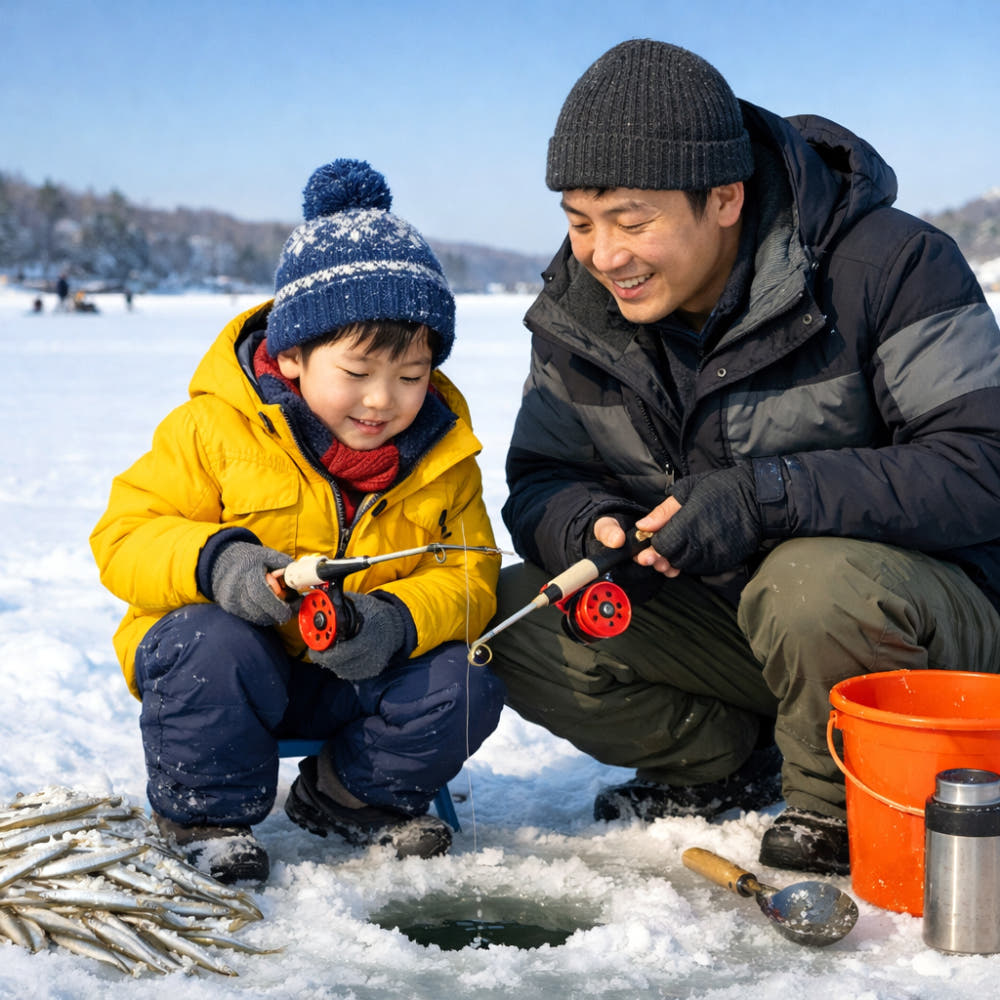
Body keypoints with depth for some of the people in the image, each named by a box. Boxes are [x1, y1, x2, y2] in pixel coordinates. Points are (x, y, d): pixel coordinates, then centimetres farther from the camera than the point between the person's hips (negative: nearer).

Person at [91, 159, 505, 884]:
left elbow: (468, 574, -5)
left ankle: (346, 795, 9)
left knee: (466, 686, -19)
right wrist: (214, 562, -33)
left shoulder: (442, 453, -2)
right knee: (213, 648, -35)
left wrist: (398, 620, -28)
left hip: (360, 675, 3)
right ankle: (210, 813, -7)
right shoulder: (216, 427, -12)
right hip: (235, 652, -3)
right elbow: (126, 536, -11)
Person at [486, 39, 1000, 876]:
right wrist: (591, 528, -23)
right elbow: (539, 483, 2)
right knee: (511, 619, -12)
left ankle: (838, 806, -8)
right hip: (719, 614, 6)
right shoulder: (580, 305, -3)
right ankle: (738, 766, 6)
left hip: (924, 612, -5)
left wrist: (768, 496, -35)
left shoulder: (888, 265, -20)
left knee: (817, 582, -39)